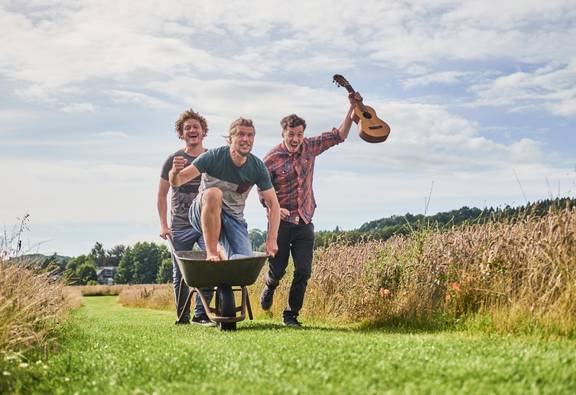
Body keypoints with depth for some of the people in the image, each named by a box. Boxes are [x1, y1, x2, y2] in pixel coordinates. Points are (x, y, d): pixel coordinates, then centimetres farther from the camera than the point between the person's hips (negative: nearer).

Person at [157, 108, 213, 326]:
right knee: (180, 275, 5)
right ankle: (182, 316, 19)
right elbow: (162, 195, 9)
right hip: (180, 226, 1)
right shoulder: (174, 160, 4)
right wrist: (163, 224, 2)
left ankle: (201, 314, -6)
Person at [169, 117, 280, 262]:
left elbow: (273, 204, -5)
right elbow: (177, 182, -22)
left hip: (234, 218, 3)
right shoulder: (214, 156, -18)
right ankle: (211, 254, -31)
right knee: (213, 193, -36)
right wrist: (174, 172, -48)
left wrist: (272, 240, -15)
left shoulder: (258, 167, -9)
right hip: (202, 214, -3)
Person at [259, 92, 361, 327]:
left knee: (303, 272, -4)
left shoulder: (309, 147, 2)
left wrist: (353, 108, 2)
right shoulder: (272, 159, -10)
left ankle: (291, 315, 10)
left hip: (304, 222, 3)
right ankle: (269, 287, 43)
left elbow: (339, 136, 11)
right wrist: (275, 208, -24)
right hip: (281, 221, -3)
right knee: (277, 270, 6)